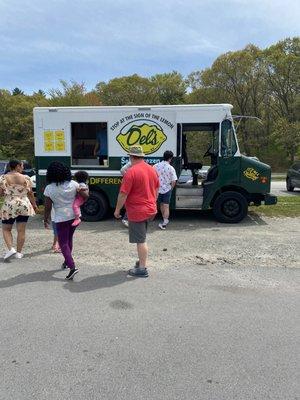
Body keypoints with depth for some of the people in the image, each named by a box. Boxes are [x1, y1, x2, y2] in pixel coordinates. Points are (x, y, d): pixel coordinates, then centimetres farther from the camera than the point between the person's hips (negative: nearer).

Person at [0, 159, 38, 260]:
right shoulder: (26, 178, -3)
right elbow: (30, 194, 2)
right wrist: (34, 205, 14)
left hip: (9, 207, -1)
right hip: (24, 206, 1)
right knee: (21, 230, 8)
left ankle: (10, 249, 0)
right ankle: (19, 252, 14)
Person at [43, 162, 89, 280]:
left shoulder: (49, 188, -11)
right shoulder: (73, 184, -5)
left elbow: (48, 207, -6)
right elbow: (85, 196, -4)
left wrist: (45, 219, 7)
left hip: (61, 218, -4)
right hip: (75, 216, 4)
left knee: (63, 243, 3)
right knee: (69, 239, 23)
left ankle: (72, 266, -12)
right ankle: (67, 261, 37)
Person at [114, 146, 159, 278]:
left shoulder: (131, 172, -18)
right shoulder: (152, 169, 6)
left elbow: (123, 194, -19)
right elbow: (156, 189, 17)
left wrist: (117, 209, -7)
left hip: (137, 212, -8)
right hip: (150, 210, 8)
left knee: (140, 240, 1)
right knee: (142, 239, 21)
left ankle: (142, 269, 11)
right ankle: (142, 261, 32)